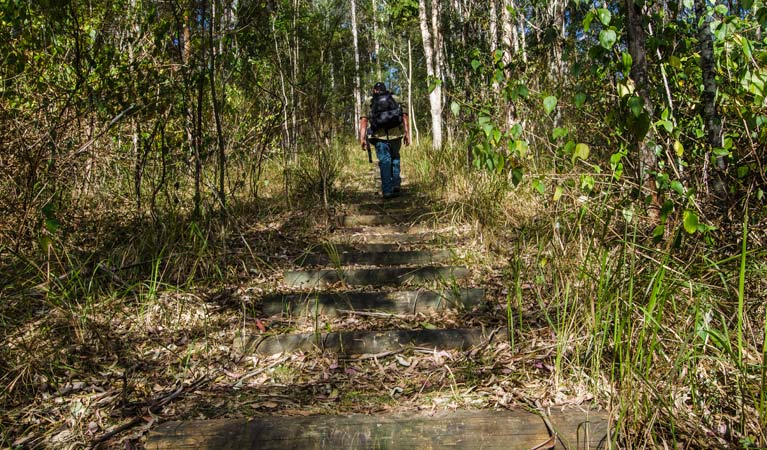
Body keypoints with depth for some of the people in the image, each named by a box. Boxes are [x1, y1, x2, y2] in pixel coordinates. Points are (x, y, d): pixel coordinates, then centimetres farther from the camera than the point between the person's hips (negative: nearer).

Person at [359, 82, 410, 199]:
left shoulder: (369, 102, 12)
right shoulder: (395, 99, 16)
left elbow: (364, 119, -1)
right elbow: (404, 115, 4)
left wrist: (362, 138, -5)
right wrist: (407, 133, 0)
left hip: (379, 135, -1)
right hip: (396, 133, 1)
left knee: (384, 162, 5)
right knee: (395, 158, 22)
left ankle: (387, 190, -1)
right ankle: (396, 184, 13)